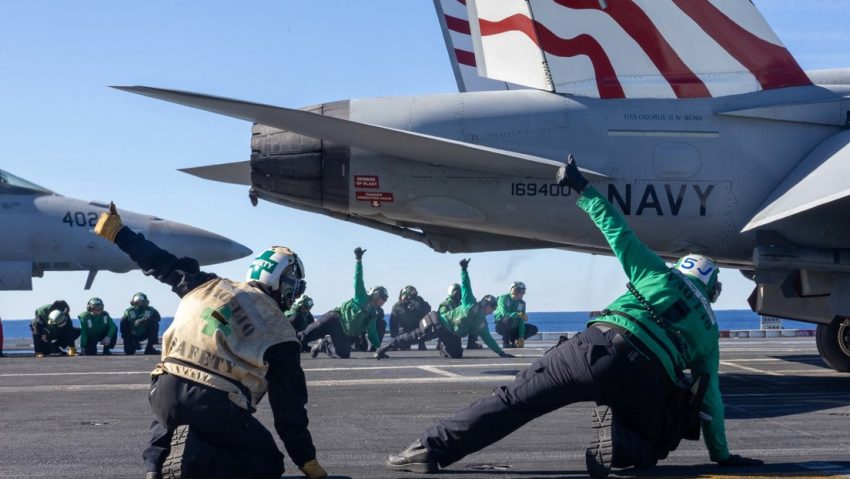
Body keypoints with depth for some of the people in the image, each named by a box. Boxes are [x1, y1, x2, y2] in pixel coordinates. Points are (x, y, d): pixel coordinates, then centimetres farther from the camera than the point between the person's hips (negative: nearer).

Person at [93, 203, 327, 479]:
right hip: (217, 408, -5)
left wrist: (117, 233, 41)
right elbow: (289, 409, 8)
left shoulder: (209, 286, 17)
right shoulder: (280, 335, 8)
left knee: (165, 424, 41)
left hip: (164, 392, 5)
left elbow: (162, 263, 26)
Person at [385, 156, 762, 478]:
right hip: (649, 381, 1)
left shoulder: (660, 276, 23)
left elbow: (616, 230, 20)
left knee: (514, 400, 2)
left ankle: (434, 447, -6)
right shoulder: (710, 329, 28)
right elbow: (710, 398, 28)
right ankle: (617, 442, -10)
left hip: (601, 345, -1)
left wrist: (581, 187, 30)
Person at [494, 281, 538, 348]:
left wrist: (521, 338, -17)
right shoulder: (503, 298, -15)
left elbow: (521, 321, -7)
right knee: (510, 318, -38)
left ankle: (513, 340, 3)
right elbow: (504, 314, -32)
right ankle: (505, 342, -20)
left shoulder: (522, 303, -1)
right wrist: (518, 314, -47)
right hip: (501, 326, -6)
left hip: (513, 327, 6)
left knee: (533, 329, -8)